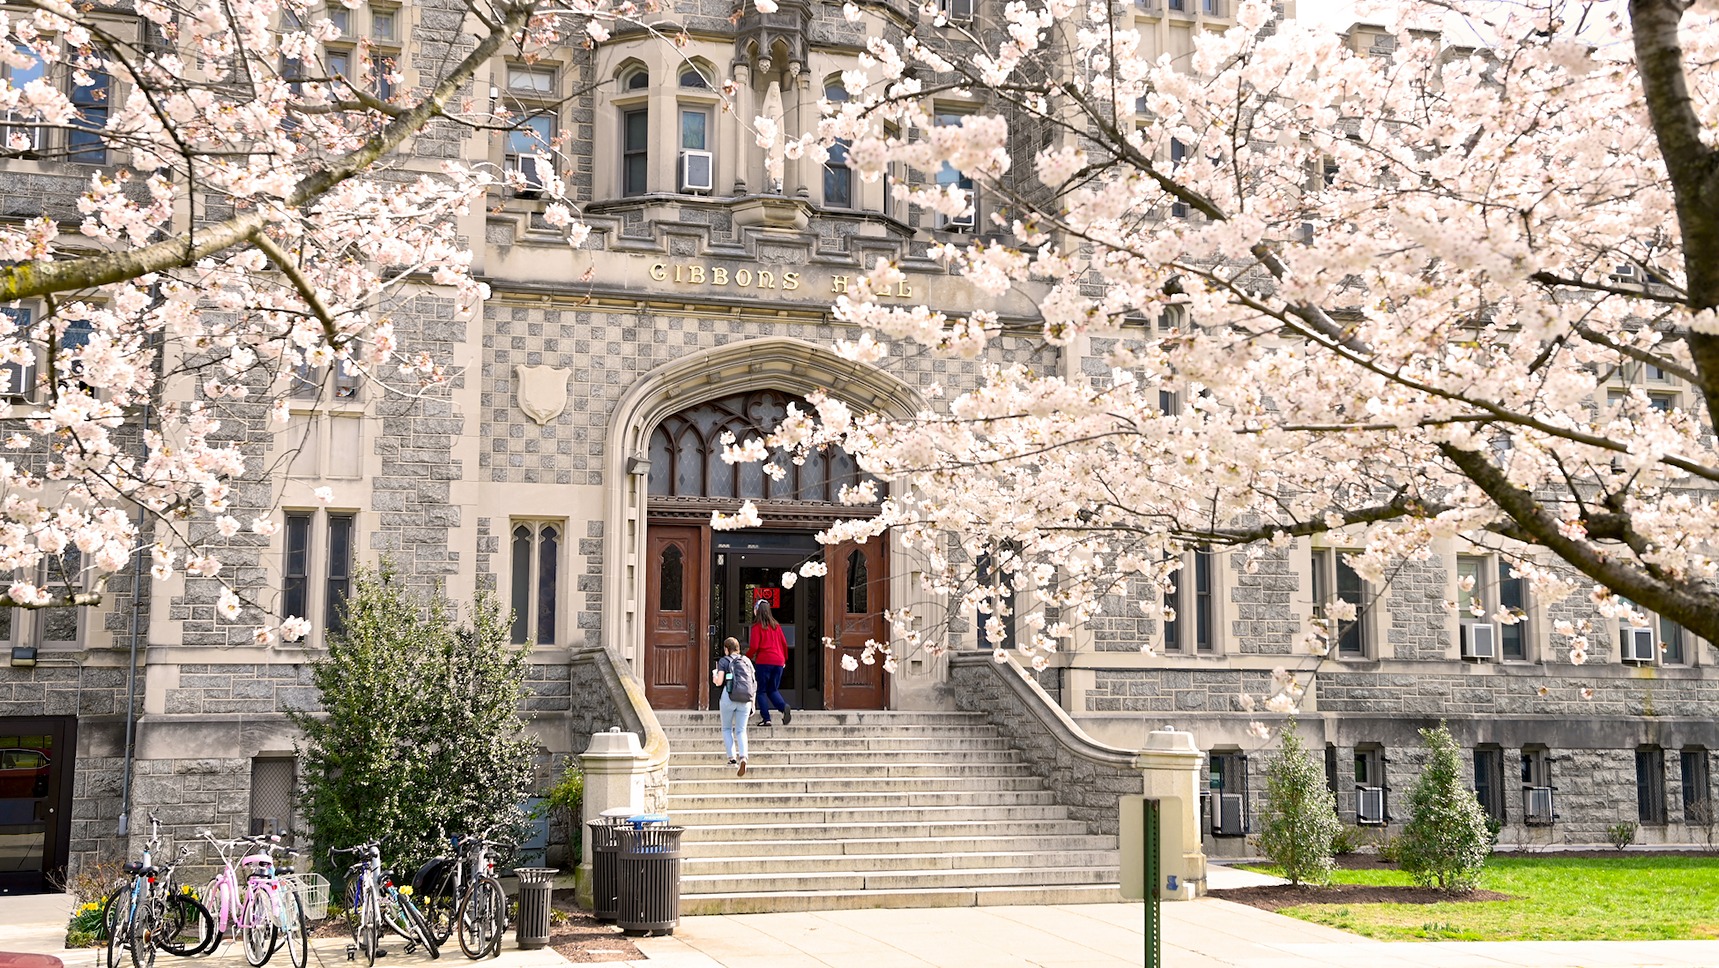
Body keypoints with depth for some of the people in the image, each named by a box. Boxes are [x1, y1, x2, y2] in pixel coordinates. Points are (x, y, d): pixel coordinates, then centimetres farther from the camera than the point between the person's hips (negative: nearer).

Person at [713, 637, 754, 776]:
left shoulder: (724, 661, 3)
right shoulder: (747, 661, 15)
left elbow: (719, 682, -5)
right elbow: (754, 683, 13)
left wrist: (714, 675, 18)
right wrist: (753, 704, 18)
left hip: (729, 696, -3)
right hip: (746, 699, 3)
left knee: (727, 728, 15)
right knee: (741, 730, 6)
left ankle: (732, 758, 3)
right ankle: (743, 757, -18)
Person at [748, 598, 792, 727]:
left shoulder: (757, 626, -4)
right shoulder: (776, 625, 11)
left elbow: (754, 647, -9)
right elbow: (784, 643, 14)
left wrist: (747, 656, 10)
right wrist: (784, 659, 26)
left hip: (764, 661, -5)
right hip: (778, 661, 5)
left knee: (761, 691, 6)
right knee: (773, 690, 13)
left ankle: (766, 718, -4)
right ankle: (784, 707, -14)